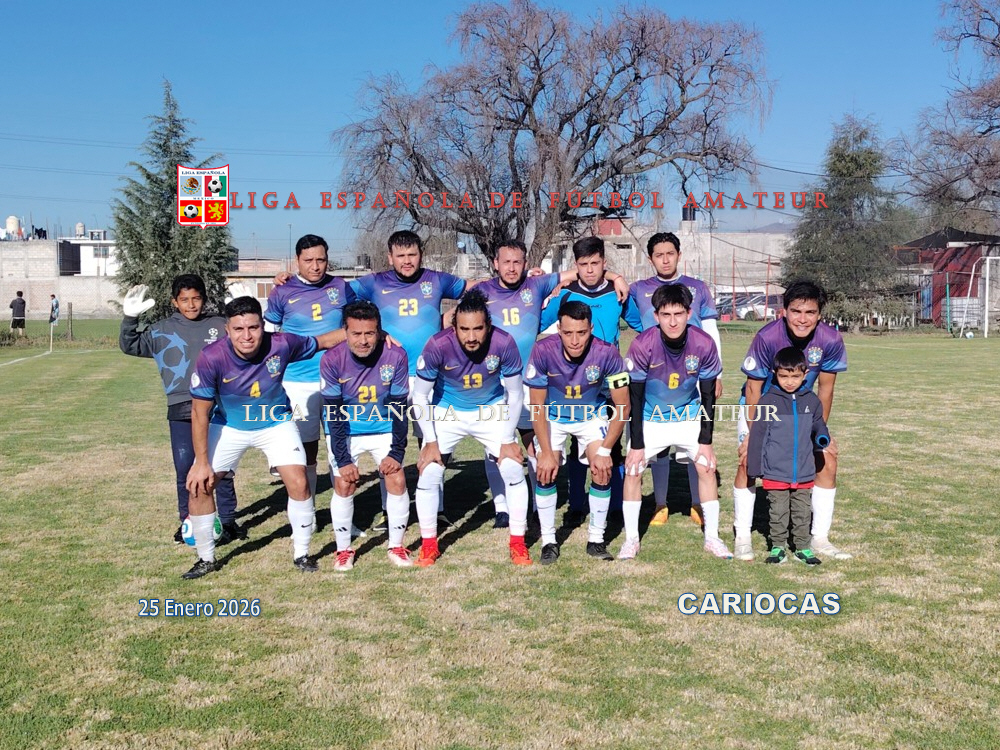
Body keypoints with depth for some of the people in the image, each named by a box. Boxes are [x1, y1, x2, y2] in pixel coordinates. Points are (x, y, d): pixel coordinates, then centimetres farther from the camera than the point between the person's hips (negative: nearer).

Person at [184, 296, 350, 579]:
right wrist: (202, 462, -16)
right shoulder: (211, 358, -30)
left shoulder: (281, 345, -28)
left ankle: (301, 553, 10)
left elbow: (322, 341, -9)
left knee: (298, 483, -12)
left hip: (276, 423, 0)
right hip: (228, 426, 0)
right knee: (199, 485, -6)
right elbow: (200, 412, -19)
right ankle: (206, 559, 17)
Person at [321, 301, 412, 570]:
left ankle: (396, 547, 9)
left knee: (397, 480, -7)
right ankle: (343, 550, 8)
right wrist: (343, 459, -18)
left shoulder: (395, 356, -22)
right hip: (344, 431, -1)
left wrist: (396, 453, -13)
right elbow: (334, 413, -17)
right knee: (344, 485, -10)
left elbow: (399, 409, -13)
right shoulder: (332, 360, -23)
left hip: (383, 428, 1)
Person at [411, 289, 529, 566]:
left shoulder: (504, 343, -27)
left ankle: (518, 543, 8)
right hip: (447, 412, 0)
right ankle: (429, 545, 10)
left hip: (492, 411, 1)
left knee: (513, 469, -9)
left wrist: (508, 439, -10)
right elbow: (420, 396, -15)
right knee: (429, 473, -9)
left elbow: (515, 393, -11)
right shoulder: (438, 346, -29)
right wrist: (431, 441, -15)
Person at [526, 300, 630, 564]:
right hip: (552, 416, 0)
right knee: (546, 470, -16)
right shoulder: (543, 351, -30)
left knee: (602, 469, -16)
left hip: (593, 416, 0)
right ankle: (548, 541, 0)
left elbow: (622, 406, -19)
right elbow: (537, 406, -18)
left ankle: (596, 539, 1)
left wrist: (605, 450, -22)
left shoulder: (607, 354, -30)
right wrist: (546, 452, -20)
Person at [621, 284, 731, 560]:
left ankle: (712, 537, 9)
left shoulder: (704, 344, -22)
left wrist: (706, 441, -9)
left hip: (689, 416, 1)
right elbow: (635, 398, -17)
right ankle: (631, 539, 3)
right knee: (633, 470, -10)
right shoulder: (642, 345, -27)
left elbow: (708, 396, -10)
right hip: (649, 418, -1)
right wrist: (637, 444, -16)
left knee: (706, 467, -5)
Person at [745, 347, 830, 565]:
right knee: (778, 511, 6)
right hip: (775, 473, -3)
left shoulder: (812, 401, 2)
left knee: (802, 512, 13)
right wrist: (754, 467, -3)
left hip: (804, 472, 3)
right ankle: (778, 547, 18)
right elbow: (757, 435, -3)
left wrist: (822, 438, -8)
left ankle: (802, 548, 25)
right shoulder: (768, 401, -7)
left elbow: (818, 425, 16)